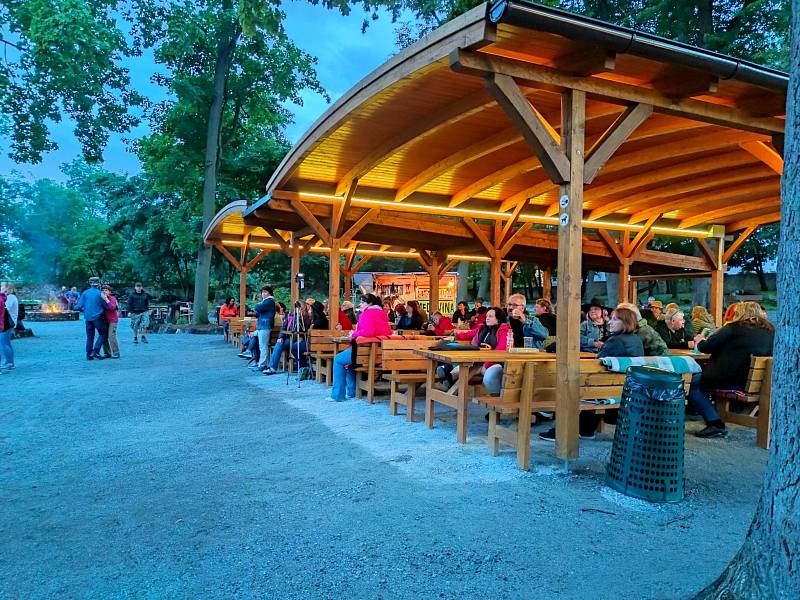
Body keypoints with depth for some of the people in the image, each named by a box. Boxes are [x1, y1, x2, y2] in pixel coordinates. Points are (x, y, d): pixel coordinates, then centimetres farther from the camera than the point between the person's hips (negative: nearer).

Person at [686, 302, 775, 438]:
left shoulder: (734, 328, -9)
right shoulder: (770, 331, 8)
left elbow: (706, 347, -9)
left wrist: (700, 341, 15)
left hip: (734, 382, -8)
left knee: (692, 384, 2)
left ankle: (716, 424, -8)